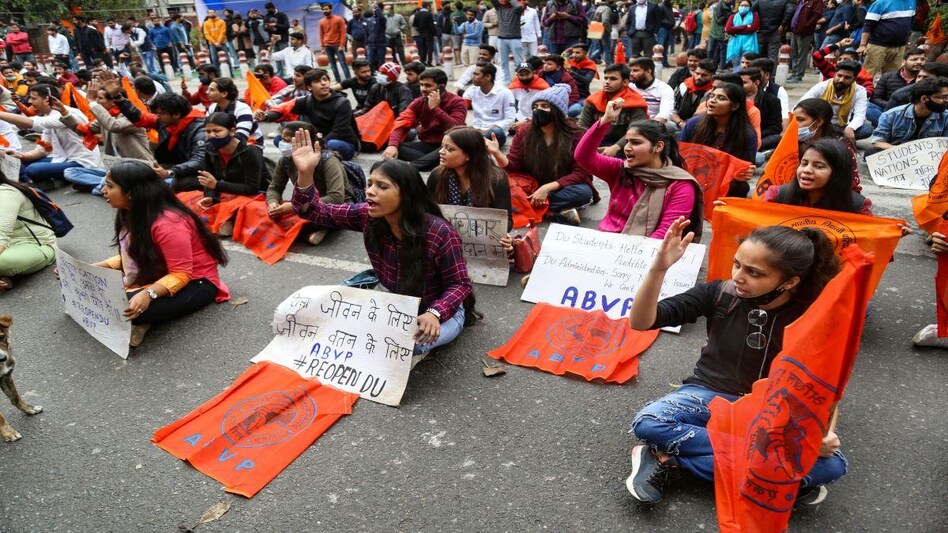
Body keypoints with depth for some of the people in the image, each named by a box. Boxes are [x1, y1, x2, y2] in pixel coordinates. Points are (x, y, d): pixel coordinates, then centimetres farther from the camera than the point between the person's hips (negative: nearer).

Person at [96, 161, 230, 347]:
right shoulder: (132, 213, 0)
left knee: (124, 308, -30)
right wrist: (96, 268, -1)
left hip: (194, 281, -9)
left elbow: (181, 275, -27)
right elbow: (132, 256, 11)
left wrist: (148, 294, -42)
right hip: (160, 274, 9)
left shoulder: (167, 224, -28)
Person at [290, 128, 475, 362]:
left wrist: (434, 313, -38)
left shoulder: (440, 233, -28)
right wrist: (305, 173, -30)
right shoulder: (367, 216, -14)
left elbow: (460, 284, -19)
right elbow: (317, 211, -12)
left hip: (440, 309, -5)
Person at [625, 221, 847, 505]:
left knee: (832, 465, -29)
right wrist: (659, 268, -33)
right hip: (710, 396, -1)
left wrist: (824, 431, -24)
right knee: (647, 422, -31)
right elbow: (641, 322, -16)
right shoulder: (720, 293, -12)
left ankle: (672, 457, -23)